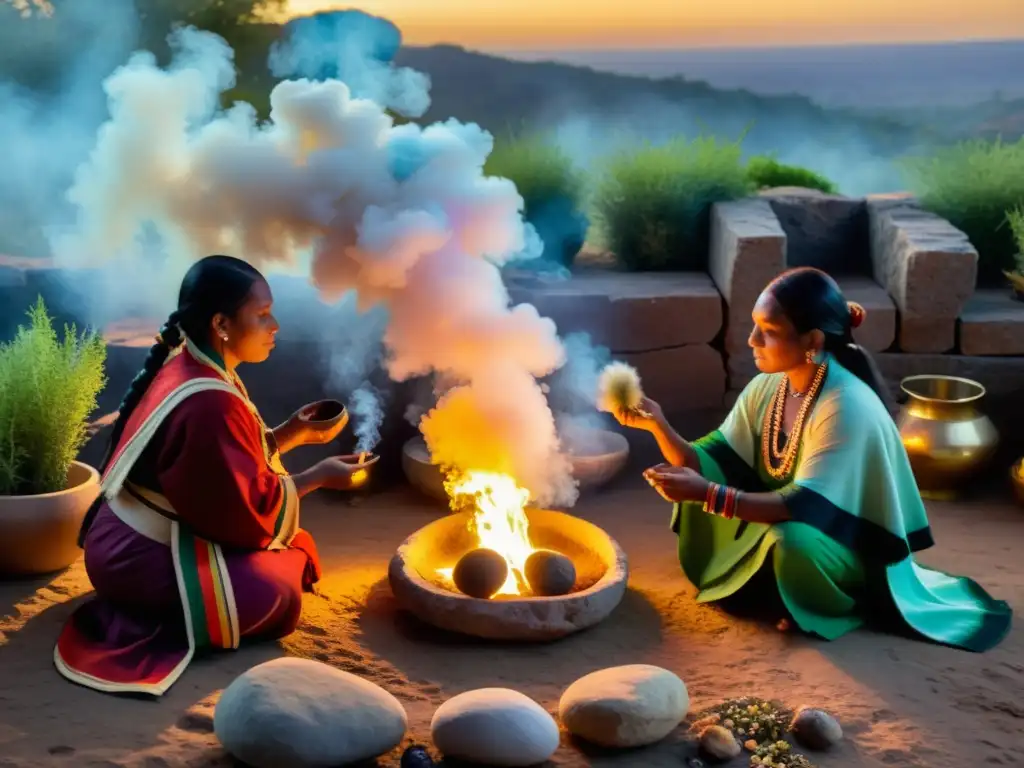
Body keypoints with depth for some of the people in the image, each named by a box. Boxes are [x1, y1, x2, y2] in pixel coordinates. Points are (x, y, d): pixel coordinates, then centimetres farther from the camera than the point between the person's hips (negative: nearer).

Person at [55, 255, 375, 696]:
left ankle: (149, 610, 8)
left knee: (292, 550, 13)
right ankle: (150, 623, -7)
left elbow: (234, 464, 12)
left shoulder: (190, 369, 3)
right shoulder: (209, 402, -28)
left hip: (142, 538, 10)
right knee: (278, 594, -14)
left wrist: (292, 433, 1)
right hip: (141, 559, -10)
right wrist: (319, 477, -12)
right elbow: (248, 508, -21)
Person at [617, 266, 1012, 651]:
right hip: (777, 526, 8)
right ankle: (768, 584, 10)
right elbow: (715, 464, -7)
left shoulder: (849, 406, -29)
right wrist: (660, 426, -24)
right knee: (696, 493, -5)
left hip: (850, 547, -7)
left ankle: (833, 605, -5)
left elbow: (805, 507, -34)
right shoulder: (764, 388, -6)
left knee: (791, 538, -37)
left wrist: (709, 495, -40)